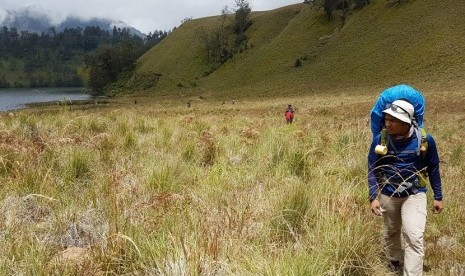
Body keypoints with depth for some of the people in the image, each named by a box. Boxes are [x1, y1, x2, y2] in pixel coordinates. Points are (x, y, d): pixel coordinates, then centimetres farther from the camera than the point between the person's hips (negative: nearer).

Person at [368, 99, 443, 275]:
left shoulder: (425, 140, -15)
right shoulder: (380, 140, -15)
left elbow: (433, 169, 0)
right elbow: (372, 170, -6)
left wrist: (438, 197, 4)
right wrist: (373, 198, -12)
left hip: (415, 195, -1)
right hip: (387, 194, 2)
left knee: (414, 237, -12)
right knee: (391, 232, 20)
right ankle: (394, 260, 48)